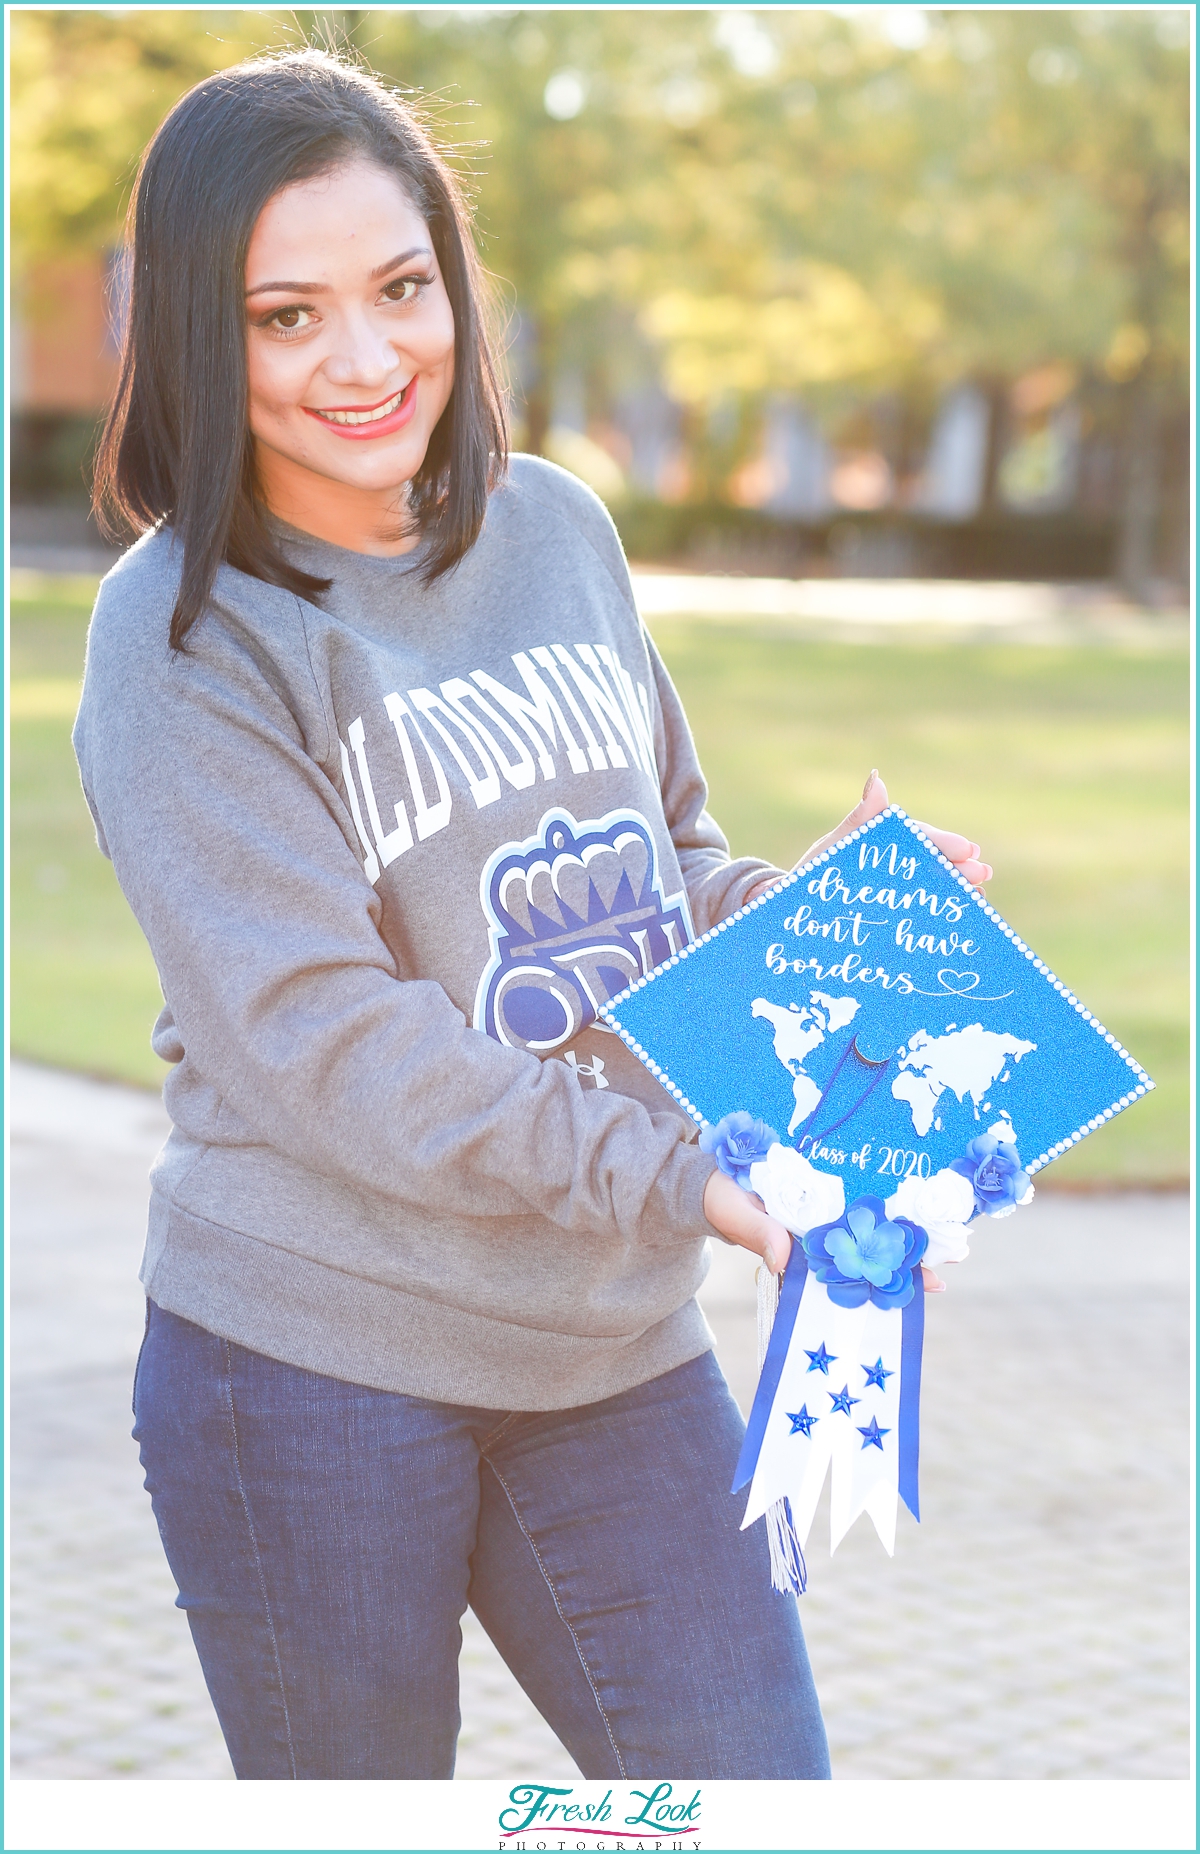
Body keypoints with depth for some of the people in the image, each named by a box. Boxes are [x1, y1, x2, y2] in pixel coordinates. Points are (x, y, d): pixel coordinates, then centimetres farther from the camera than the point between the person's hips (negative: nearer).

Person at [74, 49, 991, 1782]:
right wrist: (678, 1181, -23)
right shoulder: (185, 640, -10)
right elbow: (322, 1043, -19)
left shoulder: (558, 532, 6)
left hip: (618, 1346, 5)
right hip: (313, 1362, -5)